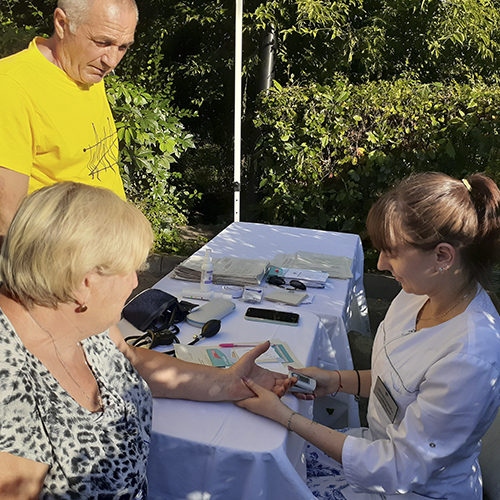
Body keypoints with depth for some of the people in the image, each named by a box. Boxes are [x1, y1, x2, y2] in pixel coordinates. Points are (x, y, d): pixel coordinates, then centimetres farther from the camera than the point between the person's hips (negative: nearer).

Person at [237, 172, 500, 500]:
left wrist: (285, 416, -25)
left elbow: (398, 470, -27)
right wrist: (335, 381, -7)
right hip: (385, 445, 7)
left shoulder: (470, 358, -35)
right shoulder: (421, 293, -9)